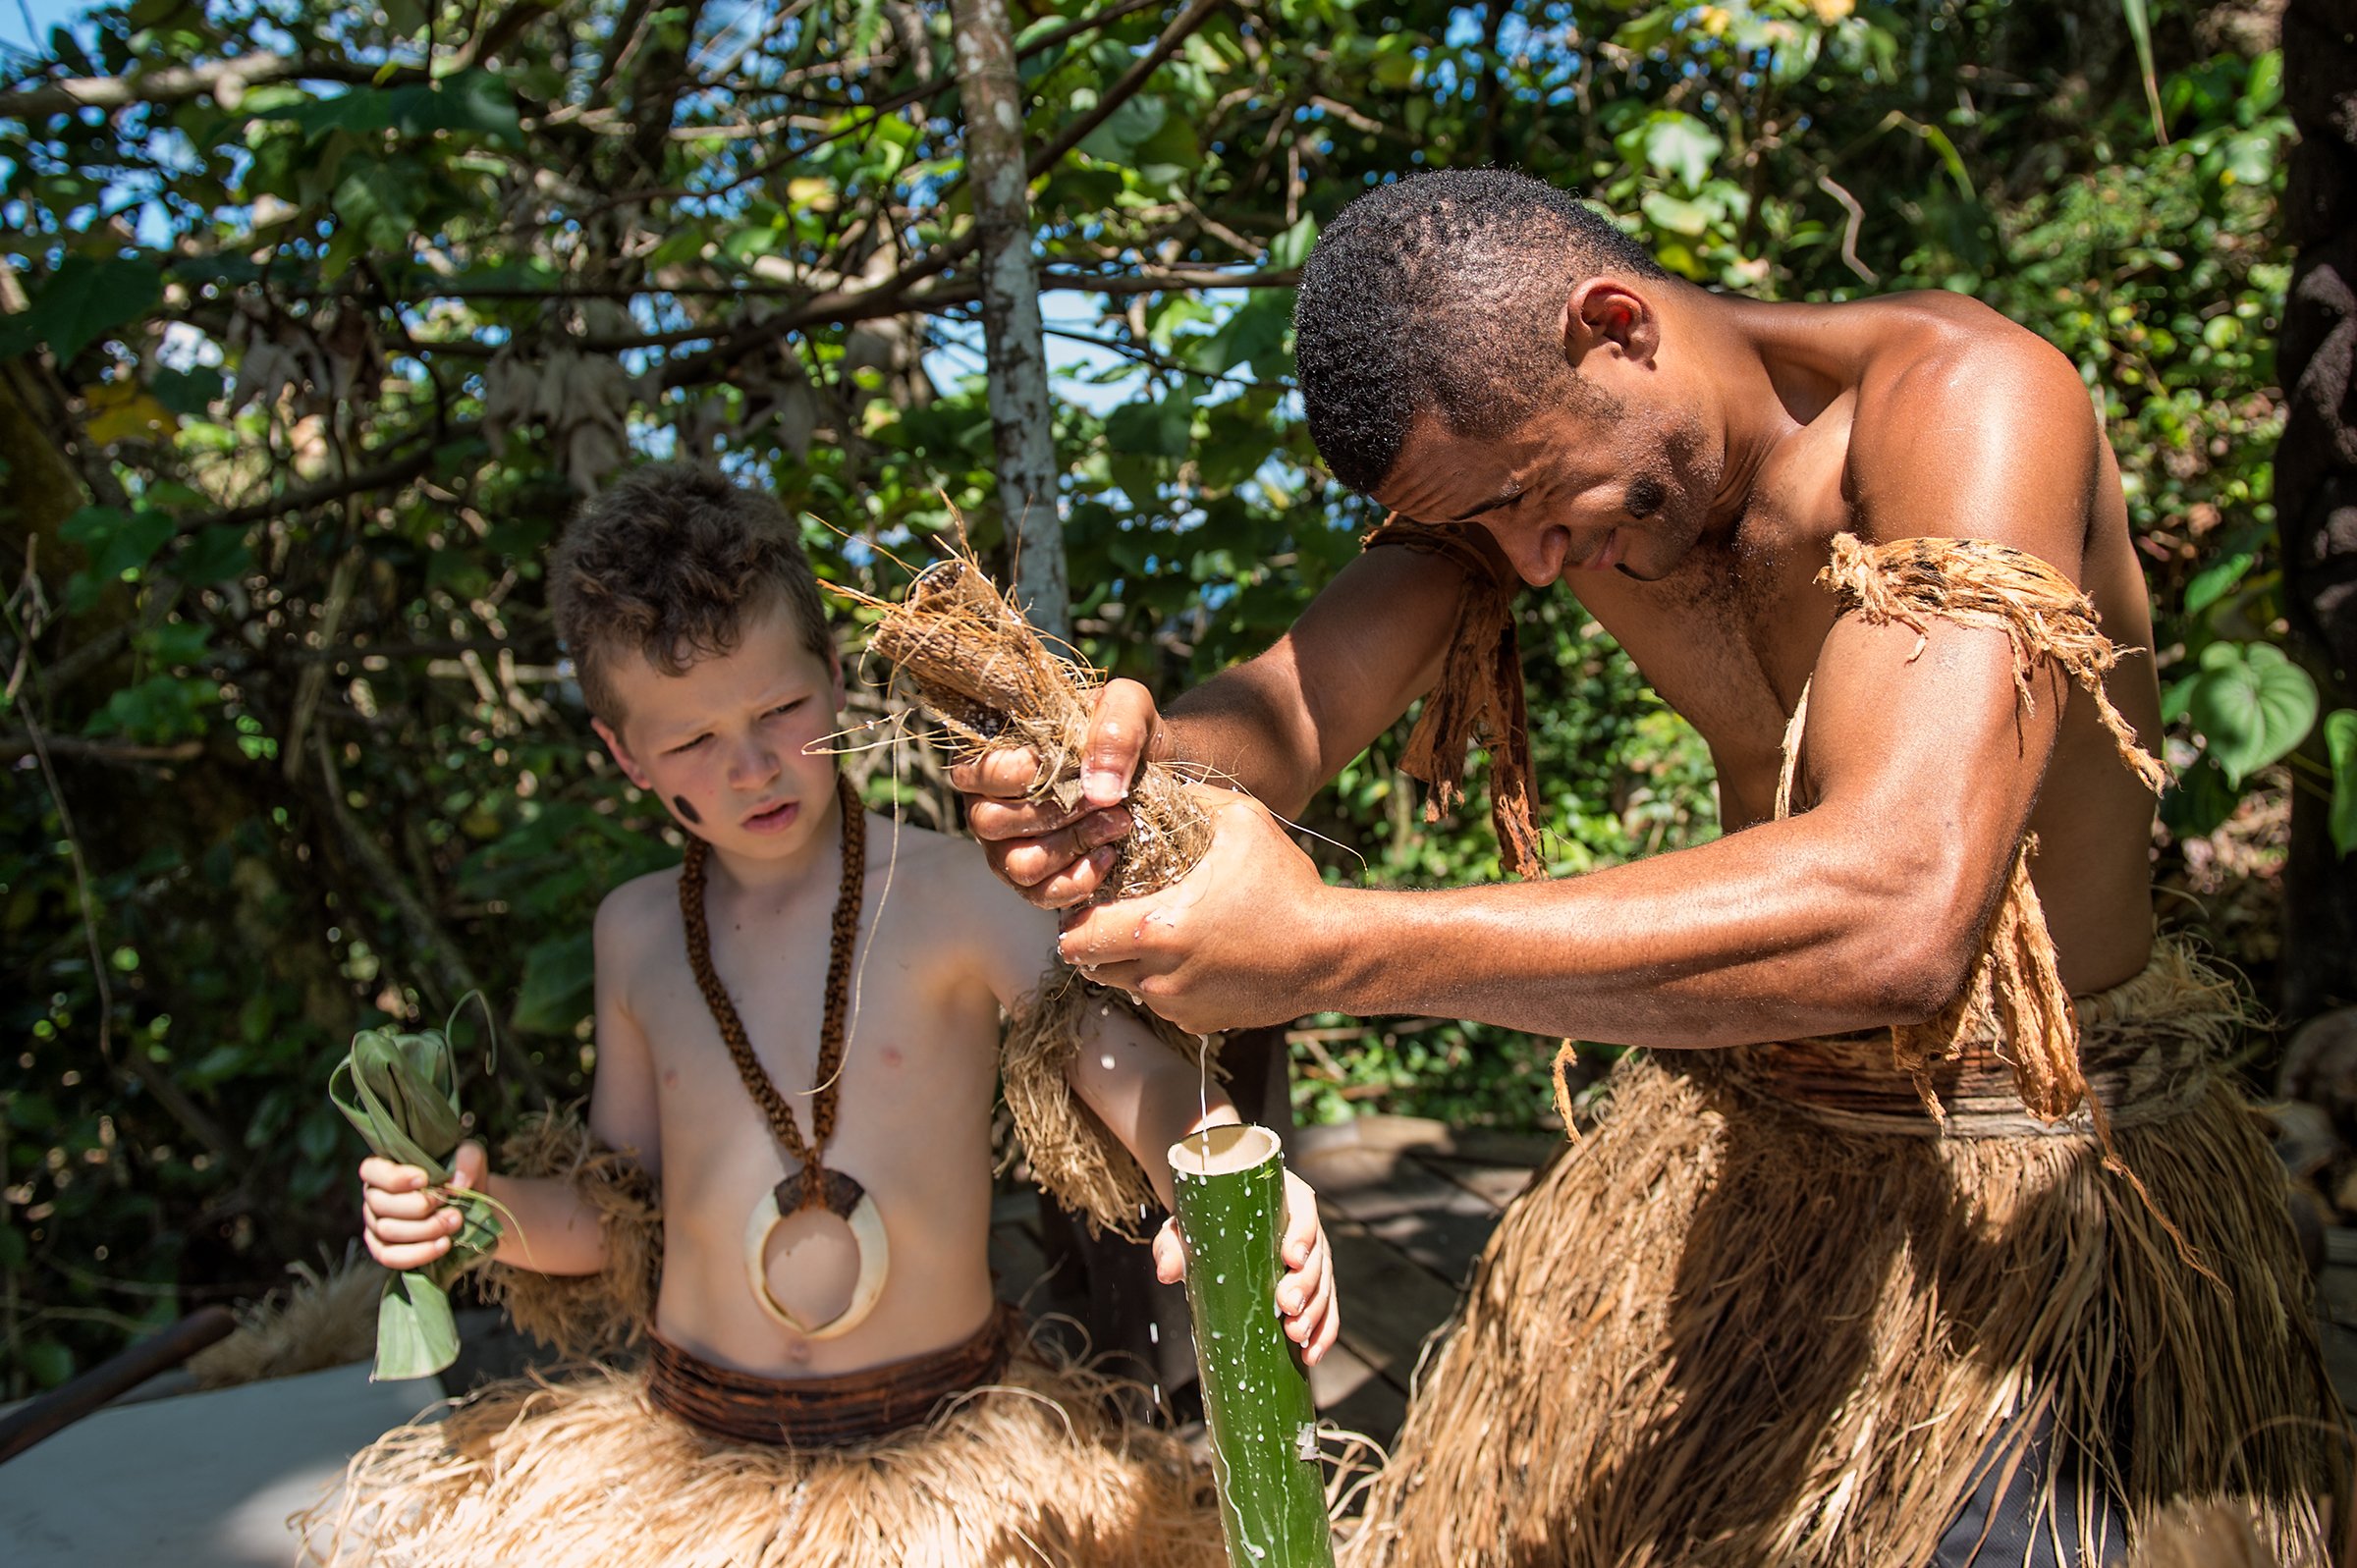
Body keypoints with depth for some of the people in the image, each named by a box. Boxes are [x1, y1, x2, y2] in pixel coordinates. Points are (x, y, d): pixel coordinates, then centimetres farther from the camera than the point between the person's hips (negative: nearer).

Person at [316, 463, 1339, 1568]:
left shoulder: (947, 890, -10)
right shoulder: (636, 933, 5)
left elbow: (1130, 1069, -20)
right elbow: (617, 1215, 13)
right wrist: (485, 1210, -6)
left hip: (943, 1452, -3)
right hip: (688, 1448, 3)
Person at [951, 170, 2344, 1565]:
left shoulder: (1968, 398, -26)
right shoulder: (1507, 434, -5)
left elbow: (1896, 920, -41)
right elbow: (1288, 713, -14)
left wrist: (1329, 949, -44)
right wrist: (1129, 762, -38)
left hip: (2037, 1182, -5)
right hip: (1730, 1150, 5)